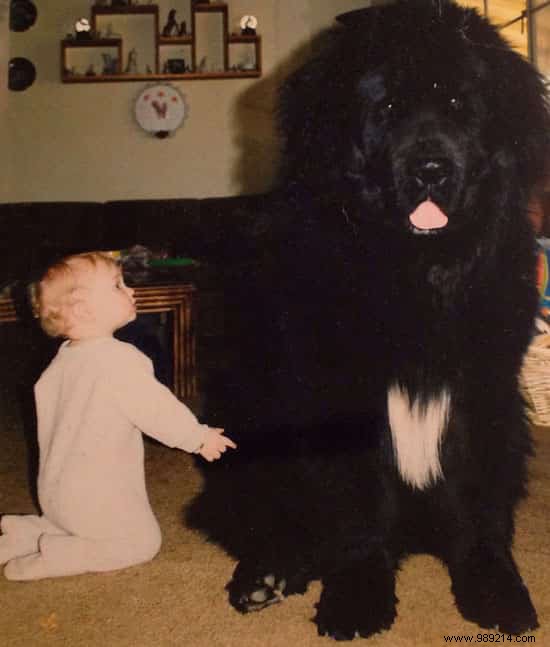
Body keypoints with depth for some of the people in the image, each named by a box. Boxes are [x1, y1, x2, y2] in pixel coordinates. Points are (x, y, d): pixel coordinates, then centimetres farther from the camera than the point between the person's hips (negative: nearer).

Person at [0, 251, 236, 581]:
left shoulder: (63, 359, 4)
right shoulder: (119, 359, -24)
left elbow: (43, 393, 17)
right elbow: (155, 408, -23)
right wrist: (199, 437, -7)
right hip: (98, 493, -9)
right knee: (143, 540, 5)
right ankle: (52, 558, -6)